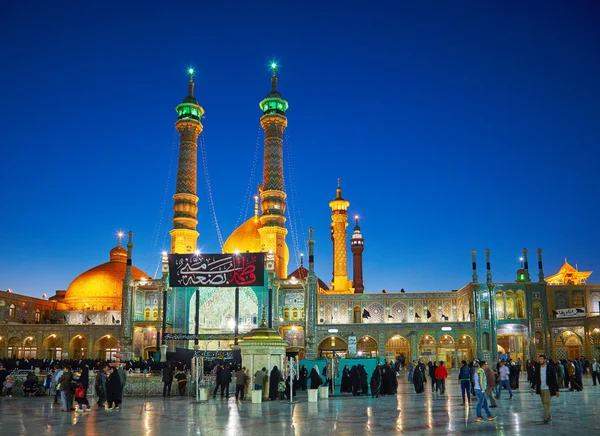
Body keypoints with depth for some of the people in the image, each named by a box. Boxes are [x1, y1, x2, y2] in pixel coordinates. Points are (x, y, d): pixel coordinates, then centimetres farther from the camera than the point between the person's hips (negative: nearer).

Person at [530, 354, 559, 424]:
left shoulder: (550, 368, -8)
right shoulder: (537, 368, 4)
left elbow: (554, 379, -4)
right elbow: (535, 378, 10)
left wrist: (557, 390, -4)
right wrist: (533, 388, 4)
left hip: (548, 389, -5)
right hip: (541, 389, 5)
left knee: (546, 403, -13)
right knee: (544, 404, 12)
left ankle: (546, 417, -12)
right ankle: (549, 416, 27)